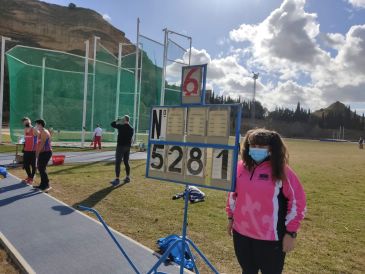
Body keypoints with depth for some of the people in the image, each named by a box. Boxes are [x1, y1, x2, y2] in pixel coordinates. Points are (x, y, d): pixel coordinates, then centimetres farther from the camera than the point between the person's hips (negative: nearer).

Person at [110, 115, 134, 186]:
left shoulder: (121, 126, -12)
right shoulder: (131, 129, 7)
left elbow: (112, 124, -2)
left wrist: (118, 120, 11)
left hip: (121, 146, -7)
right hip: (128, 147, 7)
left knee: (118, 163, -6)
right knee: (126, 162, 15)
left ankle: (117, 179, -10)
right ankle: (127, 177, 22)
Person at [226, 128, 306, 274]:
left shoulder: (281, 171, -13)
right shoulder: (241, 167, 0)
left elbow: (297, 201, -9)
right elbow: (233, 193, 13)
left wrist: (291, 232, -9)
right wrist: (231, 217, 16)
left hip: (270, 238, -4)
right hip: (241, 233, 4)